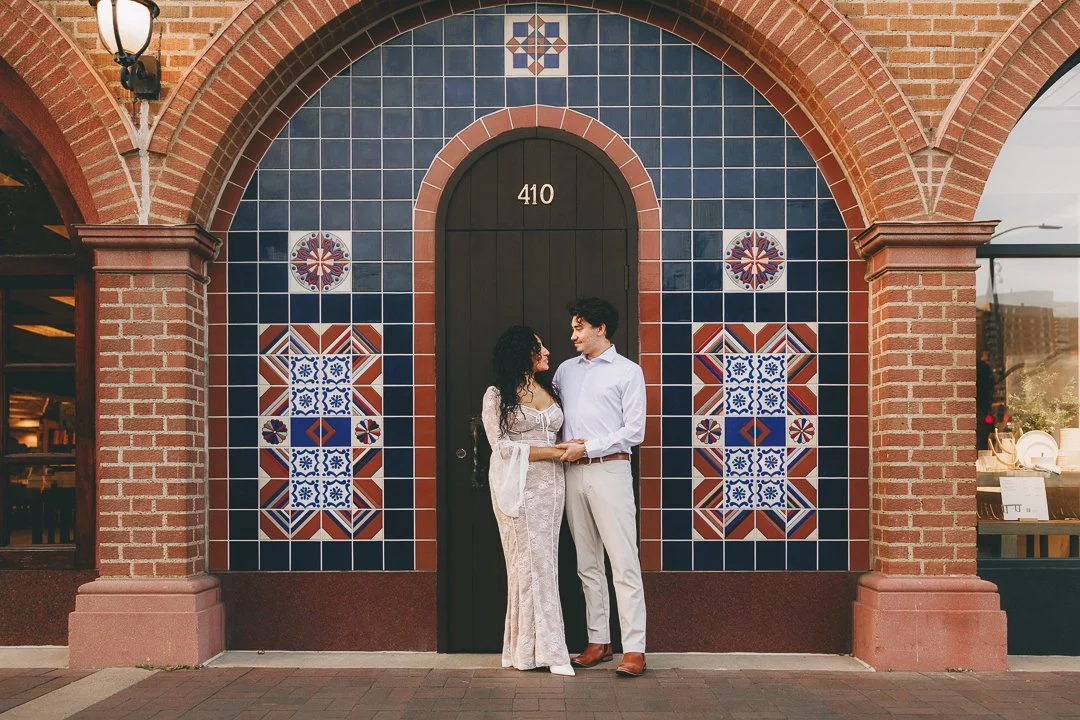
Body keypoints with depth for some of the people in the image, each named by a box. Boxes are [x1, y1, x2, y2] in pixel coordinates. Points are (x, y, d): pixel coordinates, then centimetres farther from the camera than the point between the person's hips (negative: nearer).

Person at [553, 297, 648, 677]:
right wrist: (562, 446, -1)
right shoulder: (565, 370, 16)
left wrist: (588, 447, -11)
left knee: (624, 563, -7)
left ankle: (634, 649, -6)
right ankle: (598, 641, 17)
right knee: (588, 563, 9)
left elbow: (634, 431, -5)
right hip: (573, 473, 6)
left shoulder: (627, 371, 1)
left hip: (609, 471, -5)